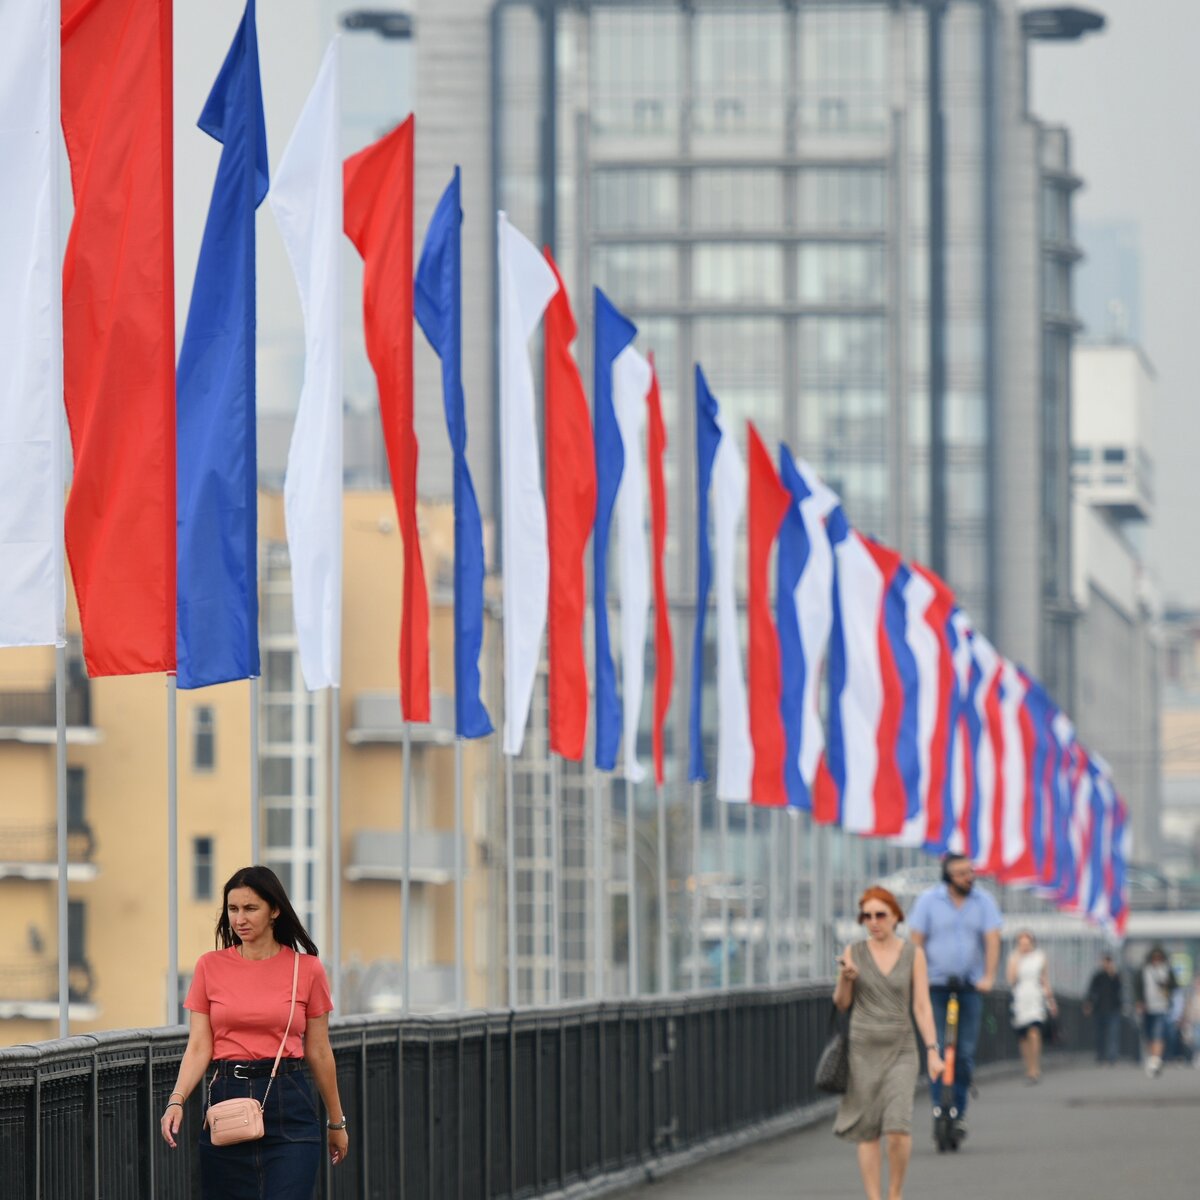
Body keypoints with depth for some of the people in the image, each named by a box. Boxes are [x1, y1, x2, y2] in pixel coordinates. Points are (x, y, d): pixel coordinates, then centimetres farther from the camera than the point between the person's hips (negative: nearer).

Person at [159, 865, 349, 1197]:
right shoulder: (210, 967, 4)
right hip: (226, 1100, 2)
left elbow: (318, 1052, 8)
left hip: (288, 1105, -2)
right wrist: (177, 1100, -16)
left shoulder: (307, 969, 1)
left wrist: (336, 1121, 15)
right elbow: (199, 1047, 0)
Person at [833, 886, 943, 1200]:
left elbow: (922, 1006, -1)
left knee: (898, 1126, -15)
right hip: (862, 1048, 1)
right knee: (867, 1130, 0)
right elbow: (841, 1004, 5)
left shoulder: (913, 955, 1)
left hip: (900, 1050, -1)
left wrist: (932, 1050, -10)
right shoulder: (853, 953, 2)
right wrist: (845, 979, -15)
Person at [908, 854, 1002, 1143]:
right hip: (936, 986, -1)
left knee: (965, 1052, 1)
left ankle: (959, 1112, 11)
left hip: (970, 987, 1)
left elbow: (992, 940, -3)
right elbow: (916, 941, 0)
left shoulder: (983, 902, 3)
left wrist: (988, 977, -15)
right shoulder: (929, 900, 0)